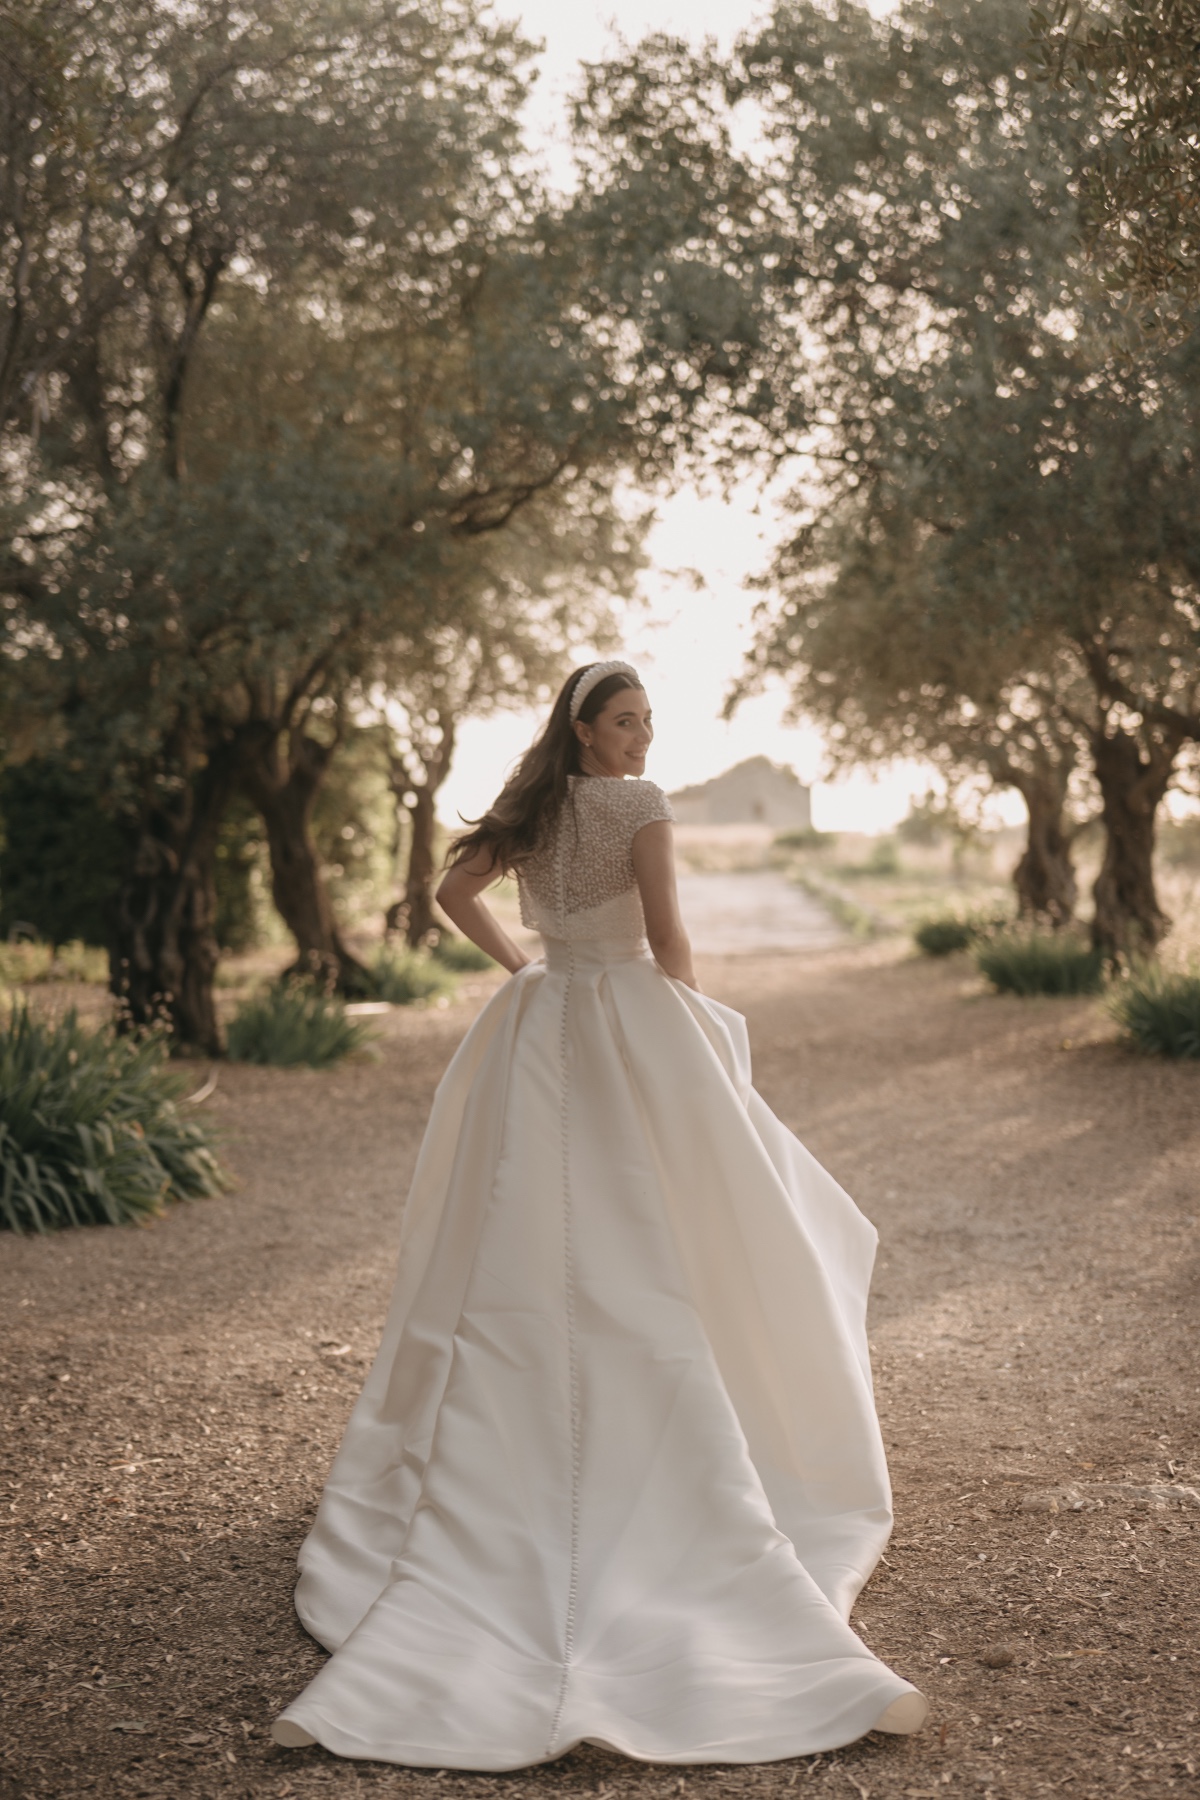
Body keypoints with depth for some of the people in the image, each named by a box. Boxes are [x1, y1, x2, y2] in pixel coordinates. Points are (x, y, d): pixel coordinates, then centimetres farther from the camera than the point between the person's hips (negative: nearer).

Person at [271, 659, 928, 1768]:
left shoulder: (533, 809, 10)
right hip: (630, 1018, -6)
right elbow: (668, 939, -12)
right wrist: (699, 1021, 3)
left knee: (526, 1239, 10)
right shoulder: (640, 806, -9)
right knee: (647, 1241, 2)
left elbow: (457, 894, 18)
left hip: (540, 1031, 6)